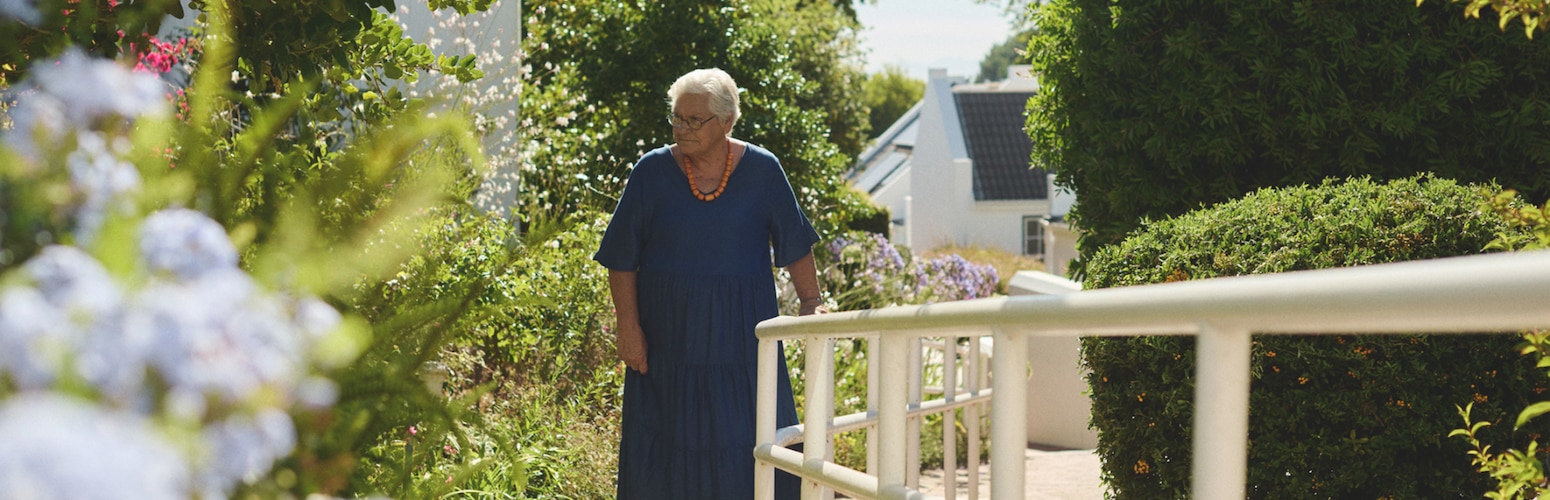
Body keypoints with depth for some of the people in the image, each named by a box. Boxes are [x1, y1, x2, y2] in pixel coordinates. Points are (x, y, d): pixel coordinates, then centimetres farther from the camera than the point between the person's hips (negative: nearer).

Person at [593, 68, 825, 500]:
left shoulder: (762, 170, -1)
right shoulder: (652, 172, -3)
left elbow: (795, 245, 7)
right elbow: (622, 261, -1)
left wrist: (811, 302, 2)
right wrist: (628, 326, -7)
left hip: (742, 335, 0)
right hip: (669, 333, 0)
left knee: (757, 448, 0)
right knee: (669, 447, 3)